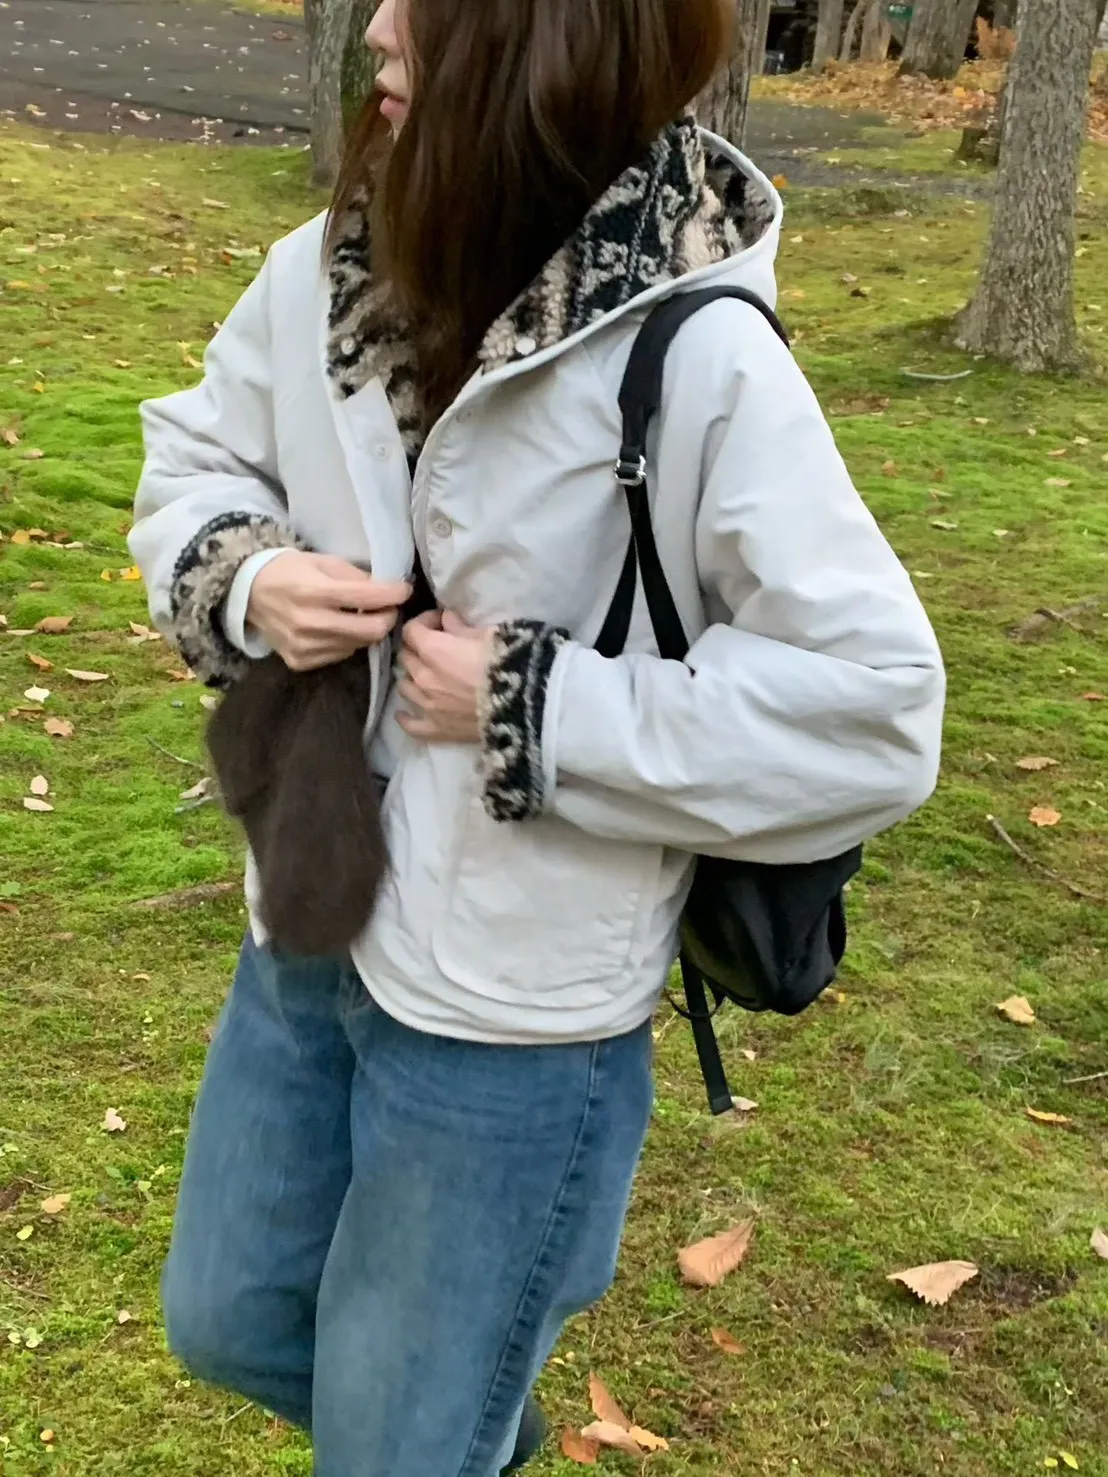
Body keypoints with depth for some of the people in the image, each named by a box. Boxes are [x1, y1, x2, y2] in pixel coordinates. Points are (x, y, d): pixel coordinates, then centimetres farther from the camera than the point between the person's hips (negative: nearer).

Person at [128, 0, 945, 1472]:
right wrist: (242, 580, -11)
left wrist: (534, 709, -23)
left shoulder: (699, 364, -23)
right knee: (228, 1323, 28)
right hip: (307, 935, 6)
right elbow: (192, 458, 11)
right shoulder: (325, 276, -6)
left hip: (518, 1010, -6)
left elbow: (875, 710, -22)